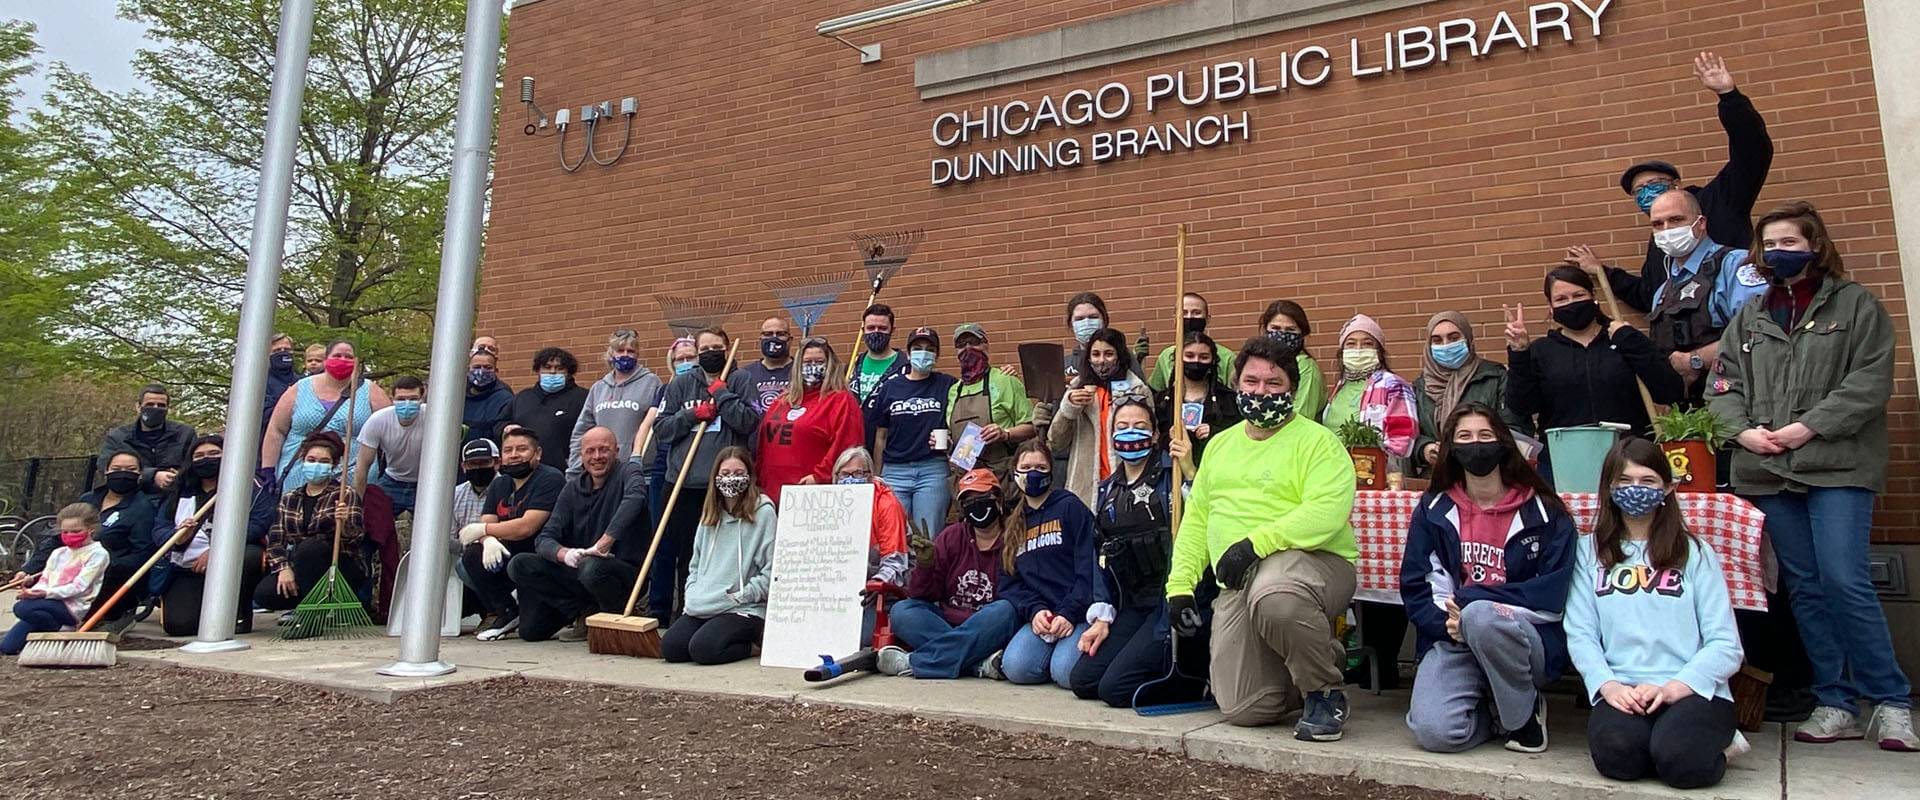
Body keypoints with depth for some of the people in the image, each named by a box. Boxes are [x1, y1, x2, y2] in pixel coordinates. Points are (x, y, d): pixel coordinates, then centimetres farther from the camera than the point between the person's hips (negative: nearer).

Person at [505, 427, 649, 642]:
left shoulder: (627, 471, -6)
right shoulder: (574, 488, 8)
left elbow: (634, 497, -32)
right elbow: (544, 539, 0)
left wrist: (603, 544, -39)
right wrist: (564, 554, -24)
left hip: (626, 570, -5)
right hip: (575, 571, 5)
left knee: (591, 568, -36)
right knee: (519, 565, -10)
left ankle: (621, 621, -7)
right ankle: (585, 613, -1)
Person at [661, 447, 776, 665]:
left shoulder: (763, 512, -6)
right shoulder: (710, 514, 16)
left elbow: (772, 571, -11)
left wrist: (739, 596, -12)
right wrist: (693, 595, 6)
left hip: (744, 610, -6)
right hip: (702, 609, 7)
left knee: (702, 649, -27)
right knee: (669, 647, -14)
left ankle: (749, 643, 2)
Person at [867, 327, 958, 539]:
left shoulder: (947, 385, 5)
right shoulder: (889, 388, 10)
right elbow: (880, 437, 12)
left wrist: (951, 444, -12)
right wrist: (875, 477, 9)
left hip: (933, 470, -2)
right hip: (894, 471, 2)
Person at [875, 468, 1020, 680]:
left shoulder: (1016, 539, -3)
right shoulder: (951, 537, 9)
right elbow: (919, 596, 6)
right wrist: (925, 564, -14)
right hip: (946, 623, 4)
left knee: (1005, 611, -34)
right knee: (901, 611, -17)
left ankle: (913, 662, -33)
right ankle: (979, 663, -31)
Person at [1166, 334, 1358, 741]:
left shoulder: (1318, 441, -2)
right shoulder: (1220, 444, 19)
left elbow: (1325, 513, -18)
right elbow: (1196, 518, 19)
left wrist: (1255, 543, -25)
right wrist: (1180, 585, 9)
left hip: (1313, 563, -5)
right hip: (1237, 585, 6)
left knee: (1272, 595, -42)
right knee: (1244, 710, -8)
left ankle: (1326, 693, -12)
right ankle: (1319, 655, 25)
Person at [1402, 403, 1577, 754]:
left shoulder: (1545, 513, 2)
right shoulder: (1433, 510, 8)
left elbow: (1552, 597, -7)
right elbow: (1416, 588, 4)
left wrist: (1471, 601, -16)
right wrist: (1446, 622, -17)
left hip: (1524, 639, -1)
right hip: (1453, 639, 2)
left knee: (1481, 616, -38)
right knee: (1434, 731, -26)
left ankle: (1525, 712, -9)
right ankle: (1493, 709, 10)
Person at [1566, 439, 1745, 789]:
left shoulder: (1695, 553, 12)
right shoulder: (1590, 551, 13)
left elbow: (1726, 645, 2)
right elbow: (1581, 635, 4)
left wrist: (1674, 687, -14)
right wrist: (1608, 686, -15)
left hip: (1692, 690, 0)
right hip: (1622, 691, 0)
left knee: (1679, 759, -31)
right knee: (1616, 752, -32)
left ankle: (1712, 742, 3)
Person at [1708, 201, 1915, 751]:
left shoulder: (1856, 305, 4)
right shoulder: (1748, 316, 16)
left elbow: (1870, 382, -6)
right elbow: (1724, 385, 10)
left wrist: (1808, 427, -15)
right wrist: (1743, 430, -7)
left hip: (1837, 467, -4)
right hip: (1768, 472, 4)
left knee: (1844, 581, -12)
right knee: (1804, 588, 6)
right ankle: (1836, 705, 14)